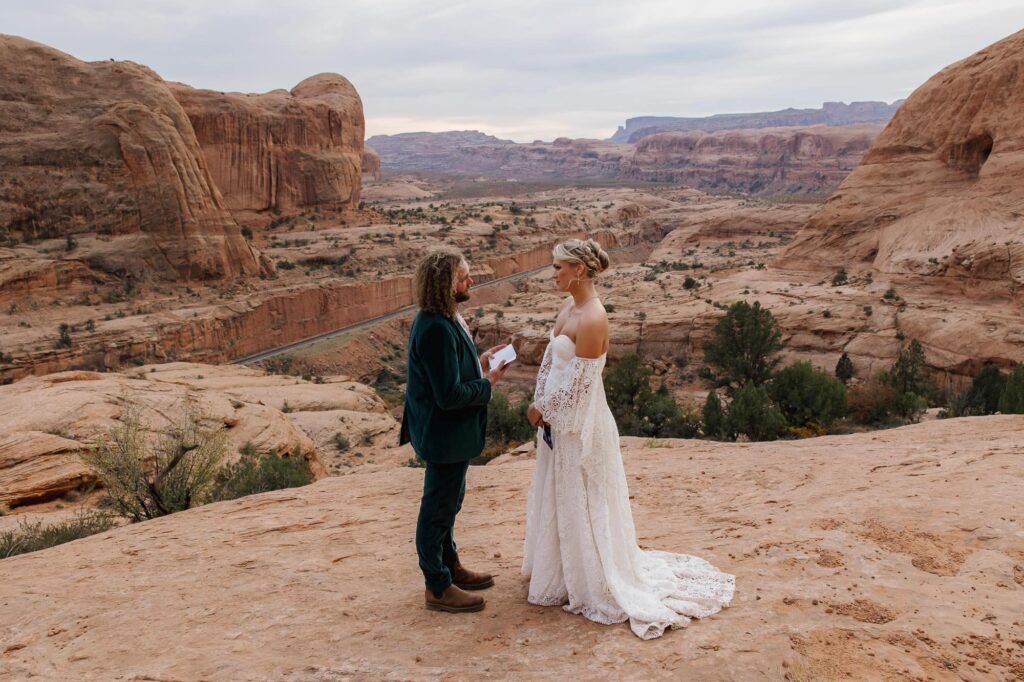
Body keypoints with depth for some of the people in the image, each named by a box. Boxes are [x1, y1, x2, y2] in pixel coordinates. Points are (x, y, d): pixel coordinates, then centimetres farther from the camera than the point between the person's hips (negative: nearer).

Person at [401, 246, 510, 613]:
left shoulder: (441, 319, 2)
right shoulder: (437, 329, -30)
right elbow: (450, 395, -29)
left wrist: (478, 363, 3)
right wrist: (488, 383, -15)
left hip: (448, 431, 10)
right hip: (445, 434, -10)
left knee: (448, 503, 25)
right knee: (439, 509, 7)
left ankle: (450, 566, 44)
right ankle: (438, 588, 24)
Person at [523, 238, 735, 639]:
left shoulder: (591, 318, -25)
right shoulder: (569, 305, 4)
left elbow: (578, 385, -23)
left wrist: (542, 410, -10)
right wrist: (539, 405, 5)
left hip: (579, 424, -9)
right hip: (558, 418, 9)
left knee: (583, 504, 6)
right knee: (558, 500, 22)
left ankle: (598, 587, 24)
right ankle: (564, 571, 42)